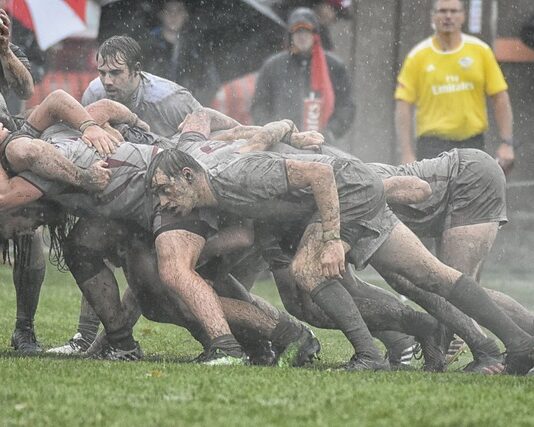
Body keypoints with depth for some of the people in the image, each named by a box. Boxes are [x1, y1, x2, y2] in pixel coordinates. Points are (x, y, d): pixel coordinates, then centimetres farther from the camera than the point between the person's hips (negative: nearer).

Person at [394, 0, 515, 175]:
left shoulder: (480, 51, 4)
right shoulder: (417, 57, 0)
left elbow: (500, 99, 5)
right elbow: (403, 107, -1)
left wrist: (506, 143, -3)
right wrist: (406, 154, -9)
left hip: (473, 144, 2)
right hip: (433, 146, -2)